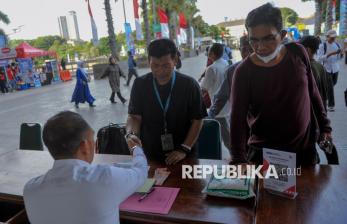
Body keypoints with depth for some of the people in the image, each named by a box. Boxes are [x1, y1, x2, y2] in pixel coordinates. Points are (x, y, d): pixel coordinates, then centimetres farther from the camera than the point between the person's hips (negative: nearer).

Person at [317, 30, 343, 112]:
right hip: (327, 69, -6)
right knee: (330, 87, -7)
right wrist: (330, 54, -27)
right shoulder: (323, 45, -11)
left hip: (335, 68, 6)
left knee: (333, 84, 19)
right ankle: (331, 105, 3)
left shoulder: (337, 45, 6)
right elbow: (319, 58, -19)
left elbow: (339, 58, 13)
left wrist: (340, 54, -9)